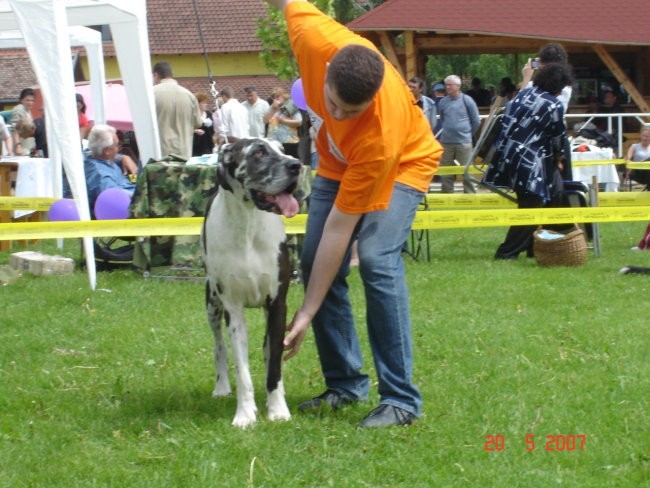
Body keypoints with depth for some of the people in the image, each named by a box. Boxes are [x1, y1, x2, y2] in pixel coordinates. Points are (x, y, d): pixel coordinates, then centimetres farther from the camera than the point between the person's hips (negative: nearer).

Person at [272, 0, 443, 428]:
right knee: (314, 262, -3)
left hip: (401, 166, -6)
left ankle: (401, 400, -21)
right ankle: (346, 384, 10)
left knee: (377, 261, -26)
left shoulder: (381, 136, -43)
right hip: (338, 162, 6)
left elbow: (339, 227, -37)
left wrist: (308, 313, -31)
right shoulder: (314, 38, -36)